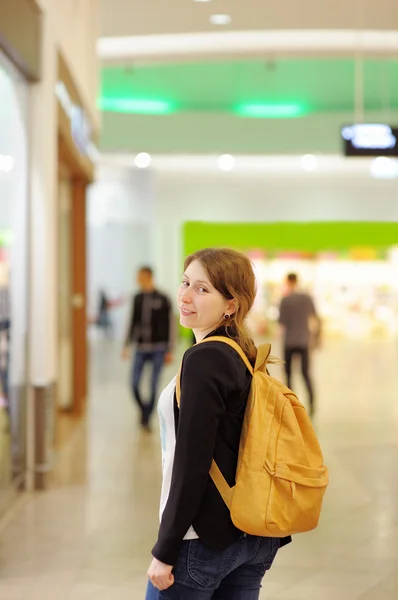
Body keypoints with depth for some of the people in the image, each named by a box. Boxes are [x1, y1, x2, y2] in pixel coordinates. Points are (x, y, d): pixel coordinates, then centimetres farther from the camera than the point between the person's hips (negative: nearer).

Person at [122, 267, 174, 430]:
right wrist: (127, 345, 10)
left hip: (158, 349, -3)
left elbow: (169, 326, -3)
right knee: (134, 384, -3)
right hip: (141, 348, 3)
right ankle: (144, 410, 22)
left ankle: (147, 418, 12)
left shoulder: (163, 300, -4)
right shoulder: (137, 299, 6)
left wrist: (169, 351, -5)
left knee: (153, 386, -2)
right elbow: (133, 323, 13)